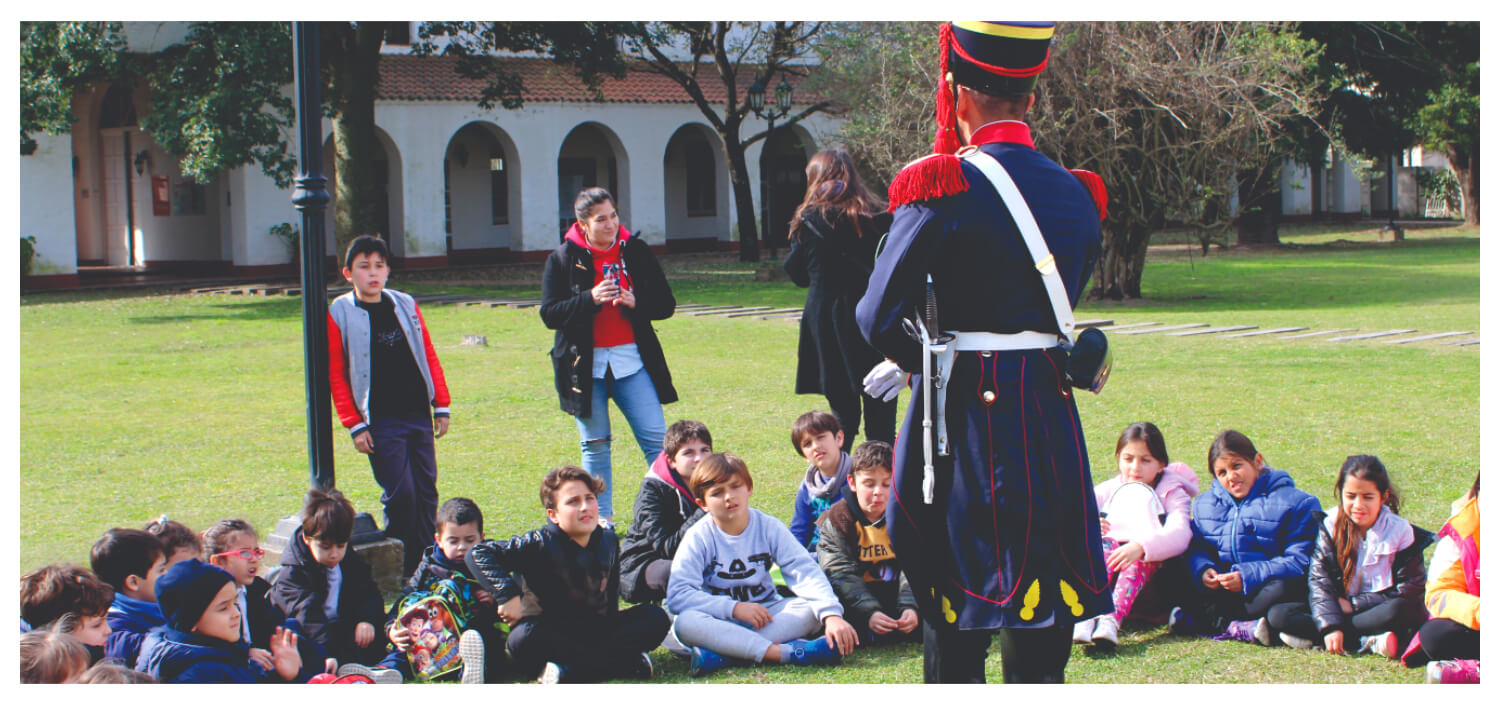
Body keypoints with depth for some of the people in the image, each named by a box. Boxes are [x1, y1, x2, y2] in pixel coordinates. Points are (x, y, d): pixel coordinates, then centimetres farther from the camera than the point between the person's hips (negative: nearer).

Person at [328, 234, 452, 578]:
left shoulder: (405, 306, 10)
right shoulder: (339, 314, -3)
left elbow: (429, 356, 14)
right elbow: (335, 375, -3)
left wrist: (441, 405, 9)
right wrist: (354, 425, -8)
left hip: (419, 416, 5)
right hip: (381, 422, -4)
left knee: (426, 491, 6)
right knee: (399, 494, -8)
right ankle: (401, 571, 3)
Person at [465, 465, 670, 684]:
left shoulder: (609, 541, 2)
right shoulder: (541, 544, -13)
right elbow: (478, 553, -17)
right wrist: (508, 595, -26)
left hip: (599, 631, 4)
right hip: (556, 634, -4)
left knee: (655, 617, -15)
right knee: (524, 637, -37)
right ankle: (630, 664, -36)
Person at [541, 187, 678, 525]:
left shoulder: (636, 251, 4)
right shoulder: (563, 259, -2)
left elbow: (665, 304, 6)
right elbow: (550, 314, -7)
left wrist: (636, 303, -15)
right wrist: (590, 300, -21)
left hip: (632, 360, 1)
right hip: (585, 365, -1)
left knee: (656, 438, -5)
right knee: (595, 445, 5)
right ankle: (602, 519, 13)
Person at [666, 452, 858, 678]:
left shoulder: (769, 528, -3)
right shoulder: (699, 538, -8)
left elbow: (805, 572, -13)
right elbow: (677, 595, -18)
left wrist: (831, 615, -30)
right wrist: (734, 608, -27)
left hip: (766, 613, 2)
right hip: (721, 622, -2)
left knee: (813, 610, -24)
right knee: (686, 623, -34)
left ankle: (721, 653, -35)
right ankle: (788, 652, -41)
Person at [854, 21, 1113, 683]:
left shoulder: (942, 184, -12)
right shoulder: (1077, 193, 6)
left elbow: (878, 316, -11)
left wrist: (909, 359, 11)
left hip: (963, 412, -4)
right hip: (1050, 410, 4)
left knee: (954, 624, 7)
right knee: (1041, 632, 7)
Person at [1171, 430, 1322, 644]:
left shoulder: (1295, 503, -5)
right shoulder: (1205, 504, 13)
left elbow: (1300, 561, -12)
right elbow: (1197, 548, 14)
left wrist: (1248, 577, -22)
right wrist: (1202, 570, -12)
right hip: (1223, 591, 5)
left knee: (1283, 590, -38)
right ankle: (1239, 628, -32)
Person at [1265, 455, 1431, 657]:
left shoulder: (1400, 532, -7)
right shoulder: (1330, 527, -2)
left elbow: (1409, 590, -11)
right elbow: (1319, 581, -9)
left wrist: (1354, 604, -14)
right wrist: (1330, 625, -26)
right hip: (1338, 609, 3)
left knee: (1399, 610, -38)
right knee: (1277, 615, -20)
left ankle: (1314, 639, -29)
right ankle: (1369, 642, -28)